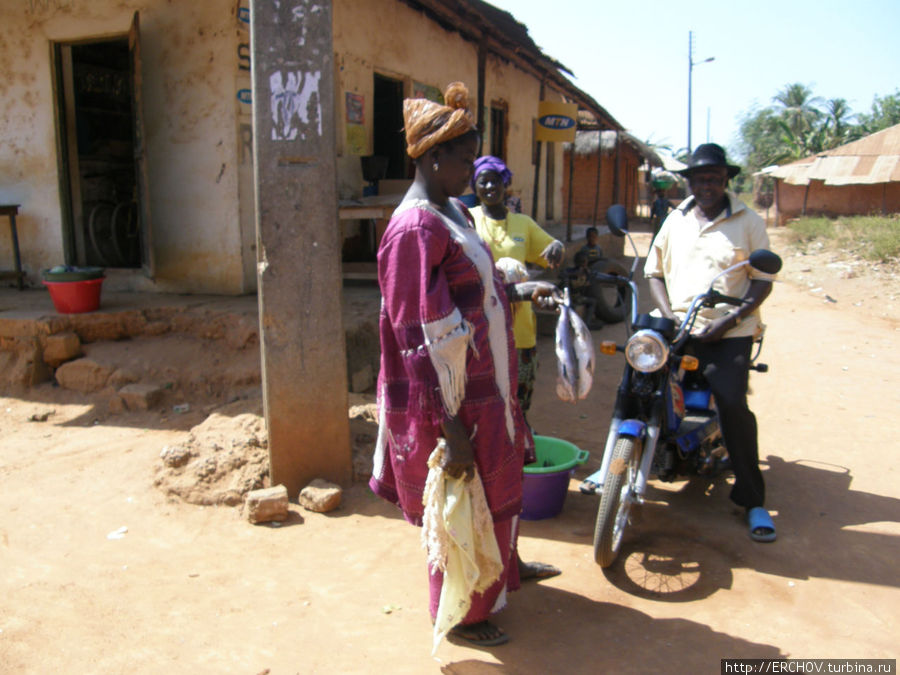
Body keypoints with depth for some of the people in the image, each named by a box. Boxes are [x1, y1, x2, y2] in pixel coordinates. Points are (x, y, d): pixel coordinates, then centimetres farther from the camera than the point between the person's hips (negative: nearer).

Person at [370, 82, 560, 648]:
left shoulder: (454, 210, 7)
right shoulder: (416, 228, -24)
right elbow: (421, 341, -26)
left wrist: (522, 290, 9)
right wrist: (451, 430, -25)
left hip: (483, 385, 10)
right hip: (452, 402, -9)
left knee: (495, 488, 27)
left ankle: (499, 572, 53)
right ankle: (461, 613, 34)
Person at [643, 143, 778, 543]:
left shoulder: (748, 223, 4)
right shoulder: (675, 221, 13)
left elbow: (763, 280, 1)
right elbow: (654, 270, 14)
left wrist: (731, 319, -13)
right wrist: (668, 313, -2)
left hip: (729, 333, -3)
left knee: (733, 404, -15)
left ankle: (752, 499, 1)